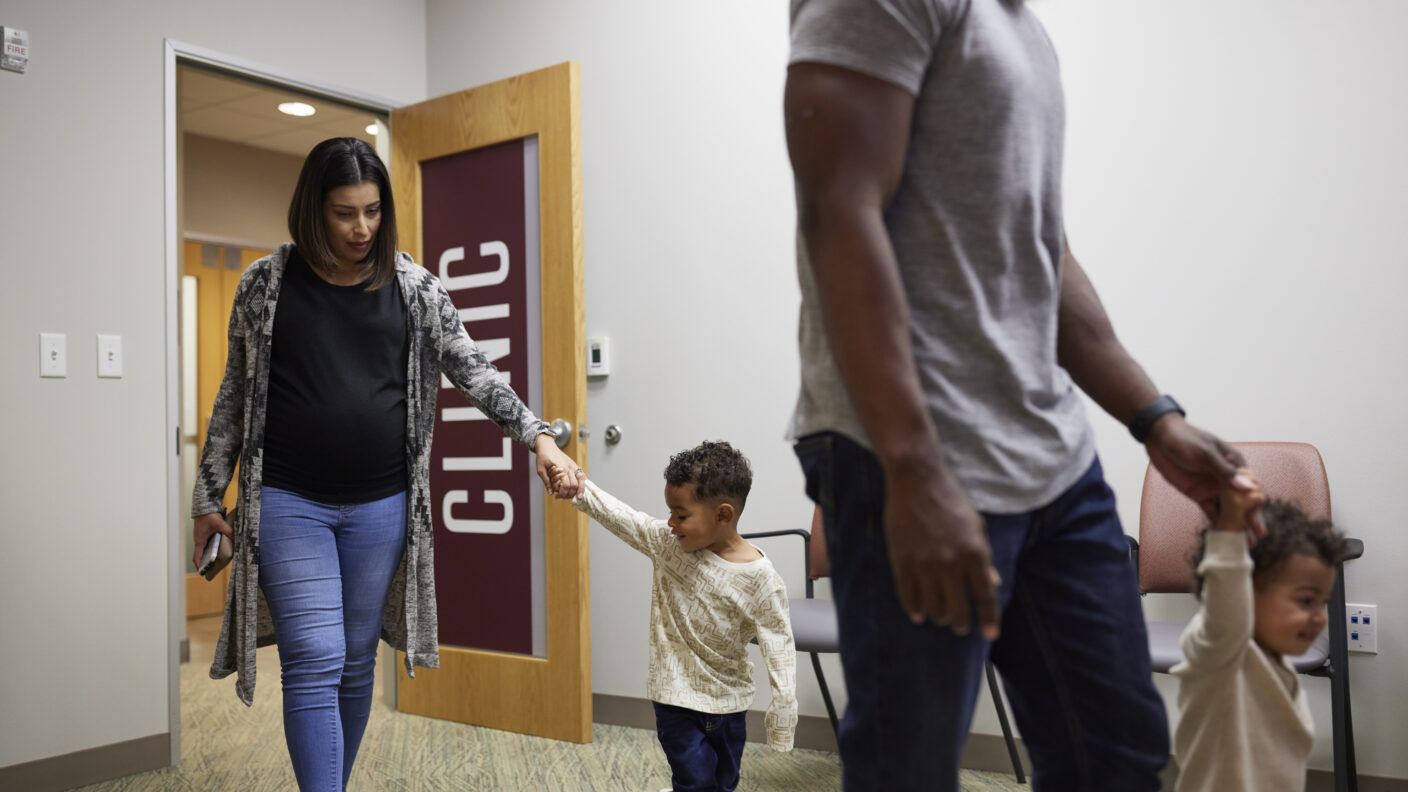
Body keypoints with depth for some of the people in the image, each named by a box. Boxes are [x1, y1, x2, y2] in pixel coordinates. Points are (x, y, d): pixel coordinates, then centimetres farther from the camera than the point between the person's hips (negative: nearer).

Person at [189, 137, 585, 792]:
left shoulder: (413, 286, 3)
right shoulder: (267, 283, 1)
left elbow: (472, 372, 4)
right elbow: (236, 395, 6)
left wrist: (538, 437, -7)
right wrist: (208, 497, 7)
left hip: (380, 505, 2)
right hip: (288, 503, -2)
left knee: (356, 663, 12)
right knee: (314, 662, -9)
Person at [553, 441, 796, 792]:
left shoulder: (759, 578, -18)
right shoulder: (667, 543, -9)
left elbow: (778, 644, -16)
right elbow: (617, 515, -12)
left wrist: (784, 706, -18)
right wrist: (577, 485, -25)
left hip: (729, 703, 0)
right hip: (677, 700, 0)